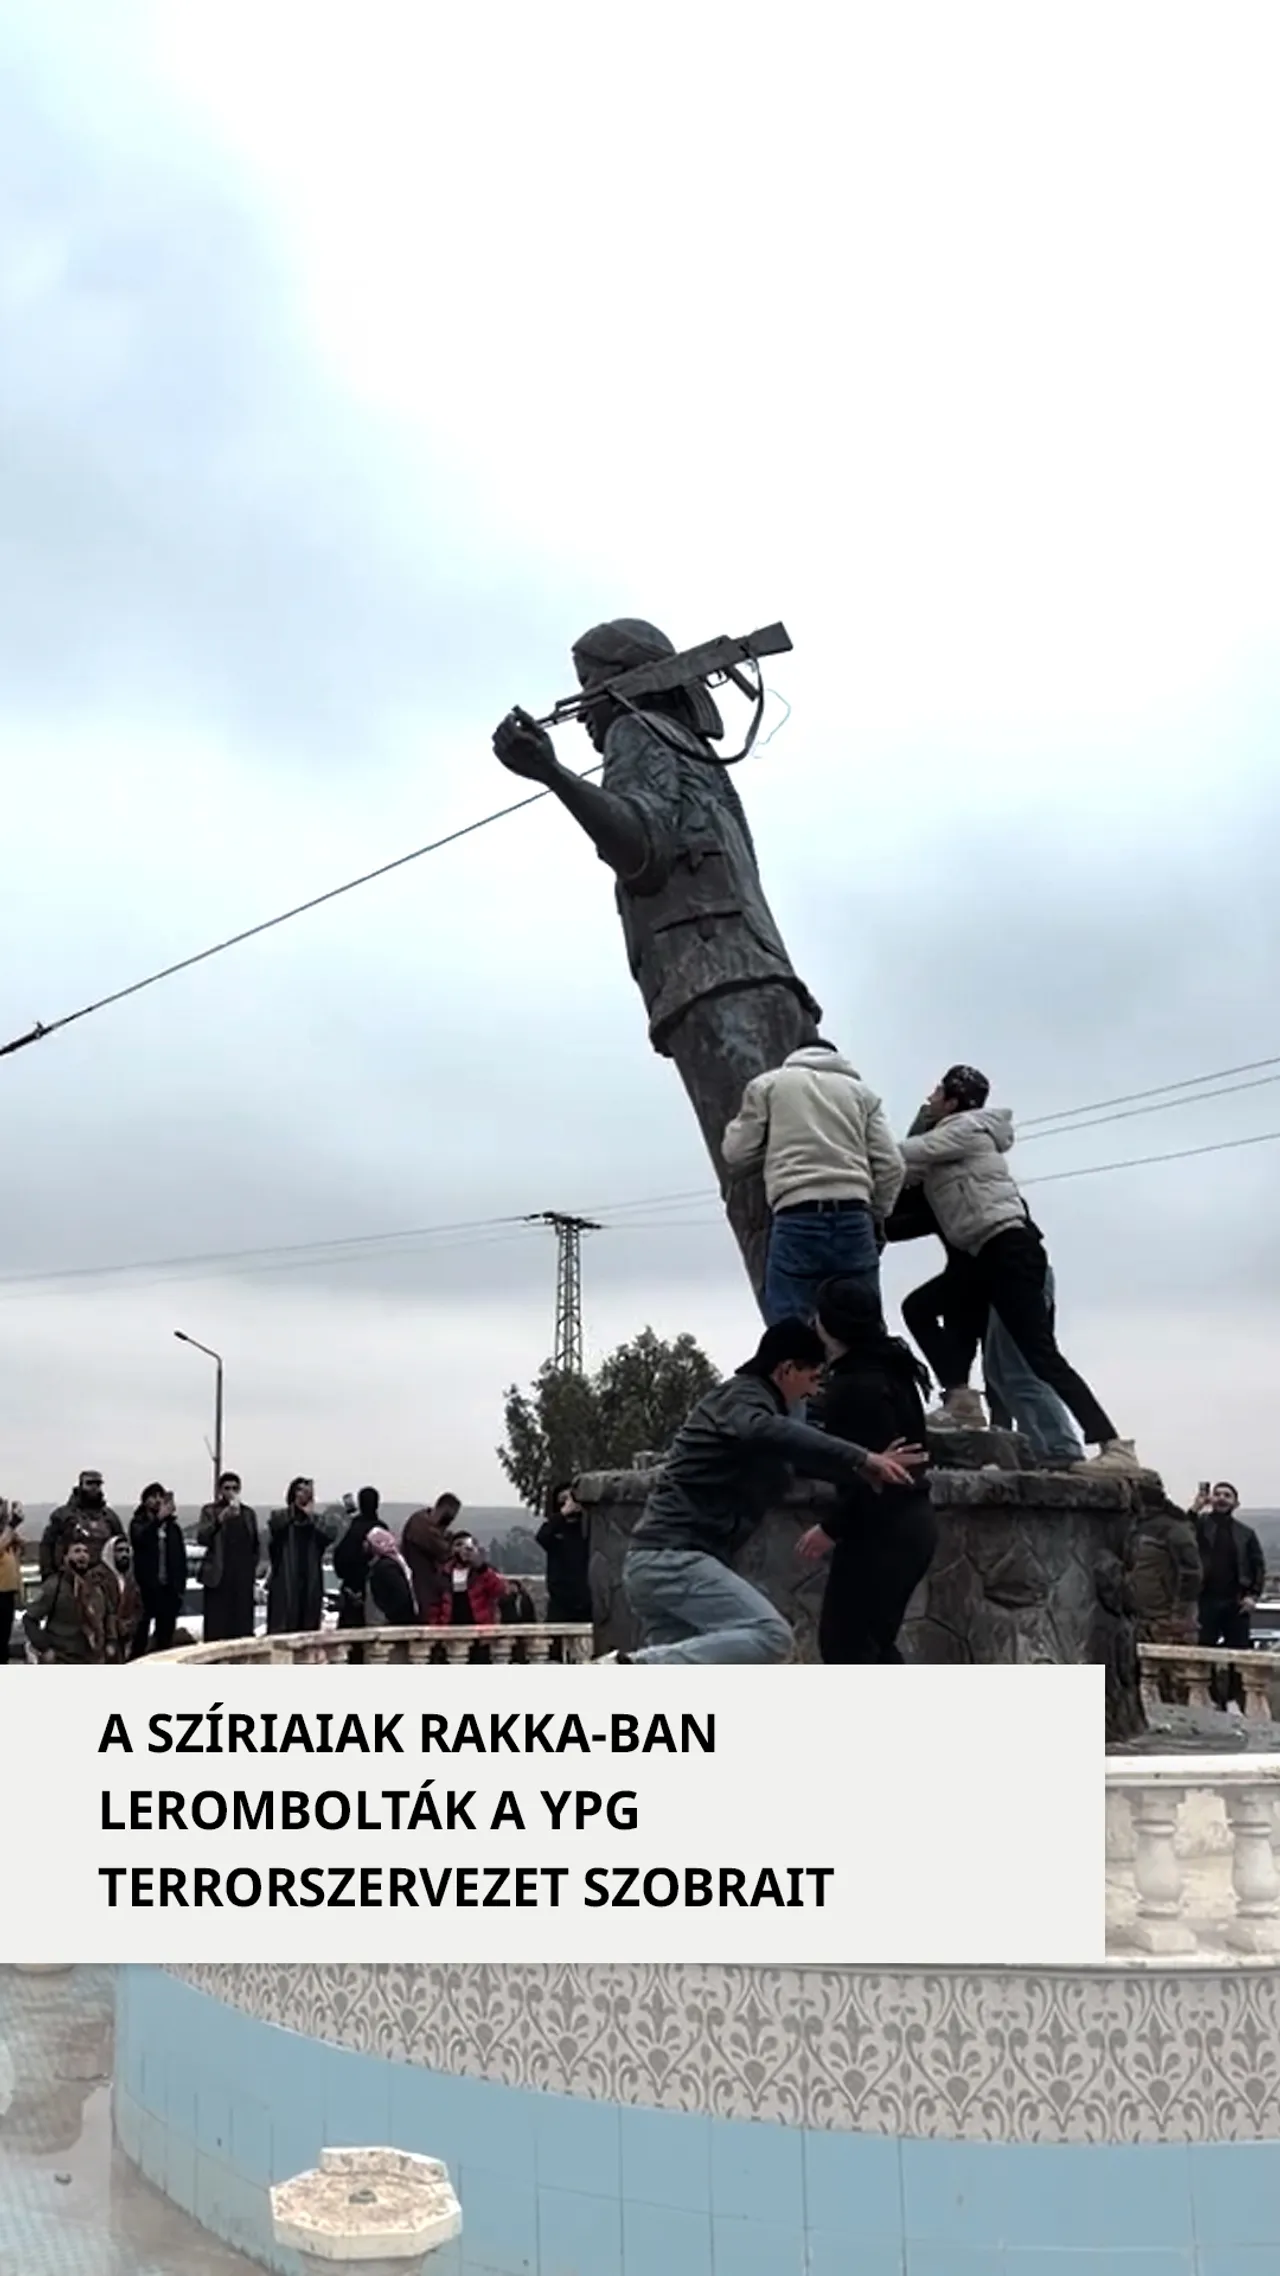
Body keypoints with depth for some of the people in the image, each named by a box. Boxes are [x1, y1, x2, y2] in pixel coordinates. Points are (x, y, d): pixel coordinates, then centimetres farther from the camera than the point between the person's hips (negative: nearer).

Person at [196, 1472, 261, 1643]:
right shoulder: (210, 1511, 5)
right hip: (218, 1579, -3)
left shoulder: (249, 1513, 15)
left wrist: (253, 1567, 9)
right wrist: (220, 1520, -21)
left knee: (243, 1629, 0)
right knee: (216, 1630, -8)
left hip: (243, 1580, 3)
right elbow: (201, 1539, -9)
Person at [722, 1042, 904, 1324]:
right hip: (853, 1219, 2)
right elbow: (890, 1165, 11)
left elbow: (737, 1153, 16)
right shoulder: (861, 1091, 21)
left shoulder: (768, 1083, 16)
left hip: (797, 1220, -2)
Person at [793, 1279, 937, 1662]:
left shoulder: (855, 1386, -19)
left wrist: (832, 1528, -15)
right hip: (910, 1524, 10)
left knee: (843, 1641, -1)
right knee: (873, 1640, 18)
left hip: (880, 1530, -10)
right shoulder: (888, 1369, 11)